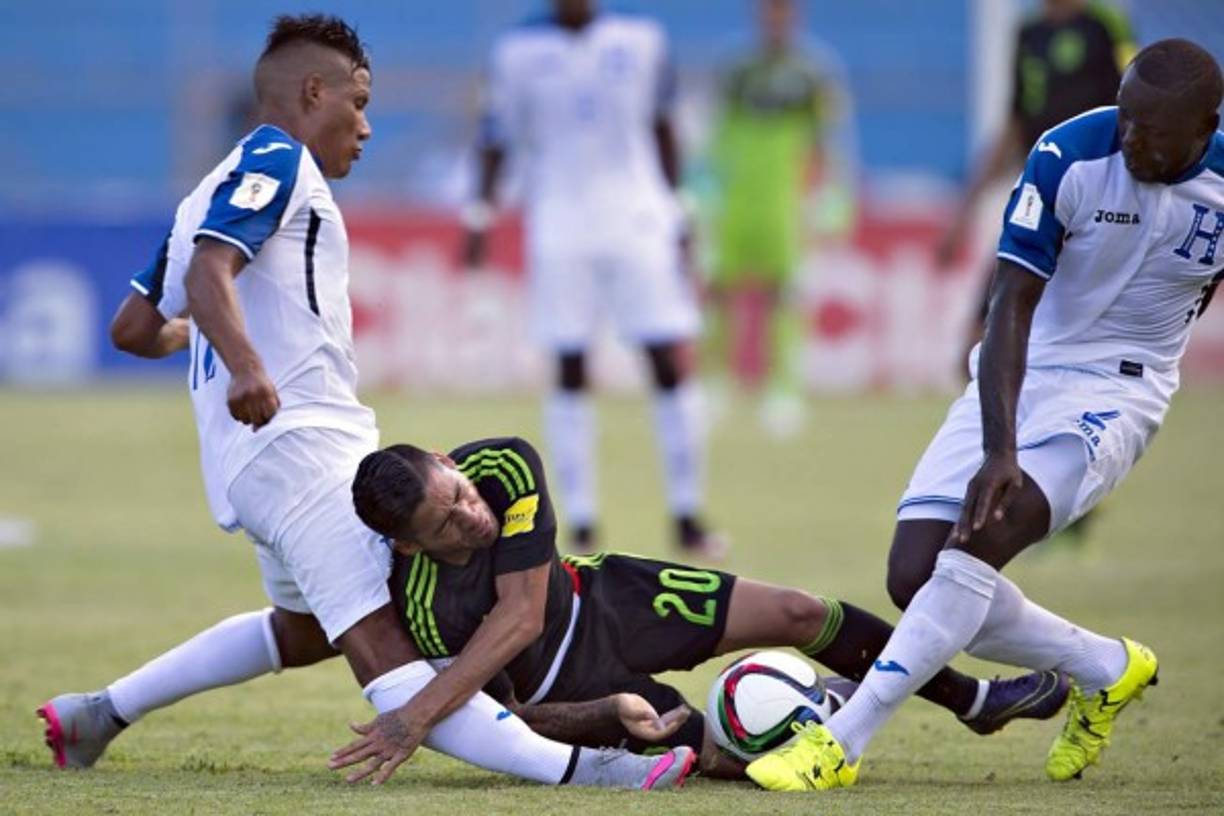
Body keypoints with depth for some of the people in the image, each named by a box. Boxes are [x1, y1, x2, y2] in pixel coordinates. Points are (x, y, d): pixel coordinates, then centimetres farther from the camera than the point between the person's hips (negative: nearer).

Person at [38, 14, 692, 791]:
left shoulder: (208, 193, 23)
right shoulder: (278, 161, -4)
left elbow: (135, 328, 26)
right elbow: (209, 272, -21)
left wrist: (180, 335, 50)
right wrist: (245, 366, -38)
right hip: (297, 442, -10)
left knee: (306, 629, 29)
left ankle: (100, 712, 32)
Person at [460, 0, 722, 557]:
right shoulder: (517, 52, 1)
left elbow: (662, 131, 13)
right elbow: (497, 139, 7)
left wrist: (674, 215, 14)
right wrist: (480, 215, -1)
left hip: (638, 223, 1)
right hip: (559, 233, -1)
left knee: (673, 365, -5)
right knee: (570, 375, -1)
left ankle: (687, 516, 4)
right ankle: (581, 524, 5)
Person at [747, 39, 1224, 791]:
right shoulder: (1068, 157, -19)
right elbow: (1012, 307, -22)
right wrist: (999, 449, -31)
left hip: (1117, 389, -2)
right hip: (1018, 378, 2)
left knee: (981, 540, -26)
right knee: (916, 578, -8)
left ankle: (842, 743, -23)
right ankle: (1105, 668, 16)